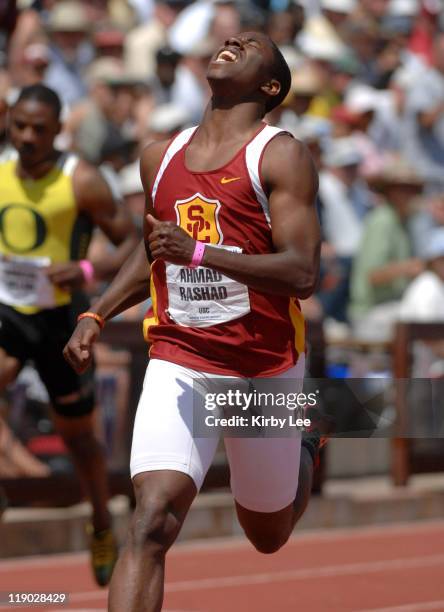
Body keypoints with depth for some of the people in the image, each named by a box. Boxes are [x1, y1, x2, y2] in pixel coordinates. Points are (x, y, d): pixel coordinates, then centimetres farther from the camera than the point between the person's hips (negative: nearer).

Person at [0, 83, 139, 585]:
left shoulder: (81, 182, -13)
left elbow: (131, 243, -11)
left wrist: (88, 271, -28)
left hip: (60, 317, -3)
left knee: (76, 432, 12)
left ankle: (102, 528, 35)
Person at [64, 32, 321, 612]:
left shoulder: (281, 156, -10)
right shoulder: (161, 157, 7)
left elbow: (303, 274, -20)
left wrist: (200, 253, -29)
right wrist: (96, 316, 10)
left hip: (265, 368, -2)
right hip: (178, 362, 2)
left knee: (269, 536, 18)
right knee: (151, 521, -20)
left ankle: (304, 450, 51)